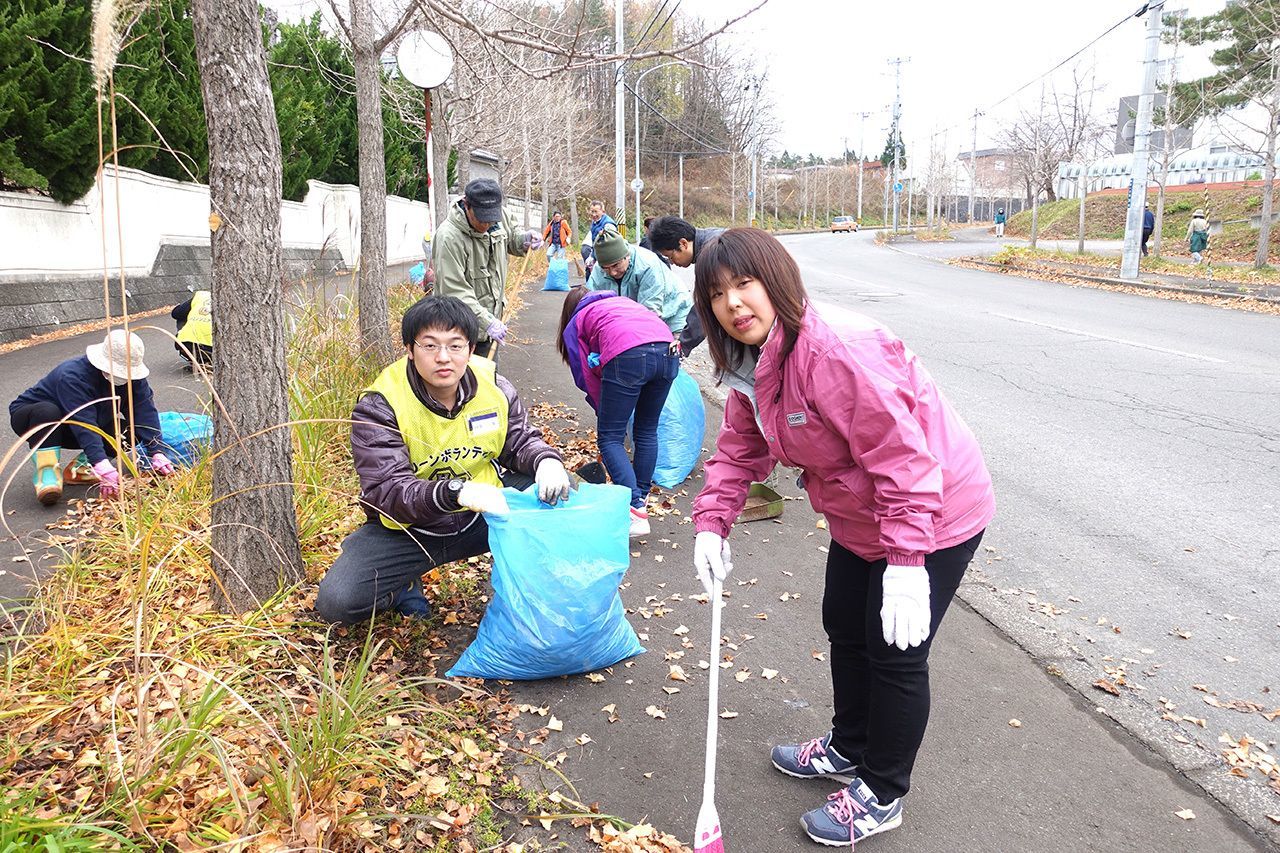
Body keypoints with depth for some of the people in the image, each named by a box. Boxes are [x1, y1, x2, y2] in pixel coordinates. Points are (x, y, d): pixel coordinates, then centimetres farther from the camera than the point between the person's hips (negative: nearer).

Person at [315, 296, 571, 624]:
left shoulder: (493, 385, -8)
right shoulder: (379, 408, -20)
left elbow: (520, 440, 2)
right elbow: (386, 491, -28)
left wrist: (546, 460, -25)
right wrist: (456, 492, -47)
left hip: (482, 516, 3)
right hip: (407, 528, -2)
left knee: (557, 493, -18)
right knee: (336, 601, -22)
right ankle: (405, 585, 11)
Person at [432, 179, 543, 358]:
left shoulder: (499, 216, -5)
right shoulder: (448, 237, -27)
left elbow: (510, 237, 18)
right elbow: (454, 291, -28)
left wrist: (524, 239, -6)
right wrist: (486, 321, -32)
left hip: (493, 315, 7)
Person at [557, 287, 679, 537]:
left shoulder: (575, 324, 26)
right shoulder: (621, 300, 39)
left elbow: (587, 378, 21)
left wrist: (605, 412, 32)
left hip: (628, 355, -5)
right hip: (668, 349, 5)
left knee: (610, 438, 5)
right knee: (646, 431, 21)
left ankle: (636, 511, -5)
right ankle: (642, 497, 26)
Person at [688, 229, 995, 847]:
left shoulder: (840, 350, -34)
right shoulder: (749, 366, -3)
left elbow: (902, 456, -34)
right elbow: (740, 448, 4)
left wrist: (906, 562, -34)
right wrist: (711, 523, -9)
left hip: (933, 514, -9)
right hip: (859, 517, 9)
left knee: (895, 652, 3)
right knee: (844, 628, 22)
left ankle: (881, 796, 26)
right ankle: (848, 748, 47)